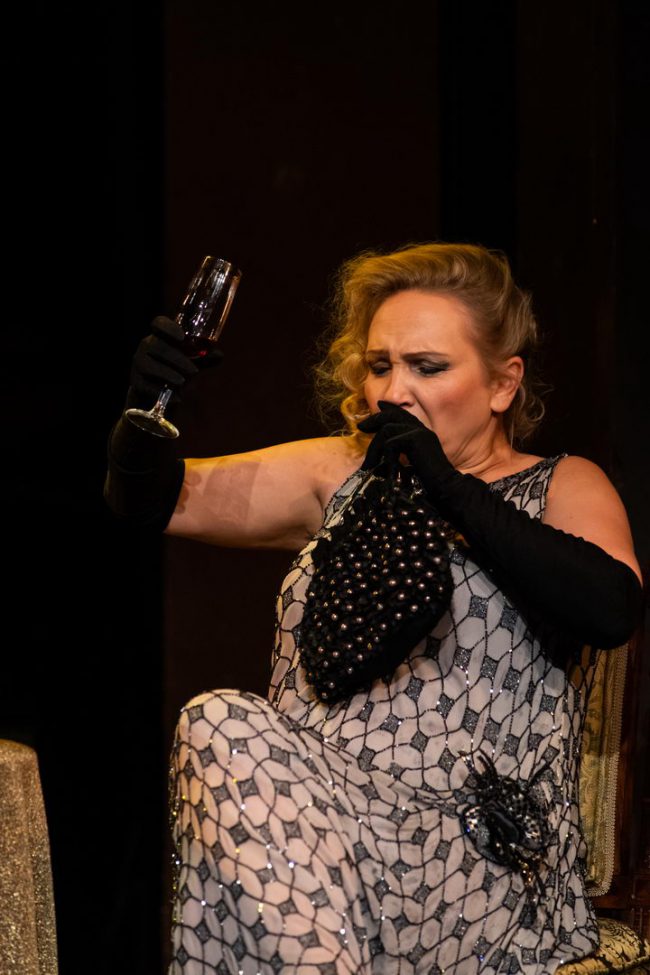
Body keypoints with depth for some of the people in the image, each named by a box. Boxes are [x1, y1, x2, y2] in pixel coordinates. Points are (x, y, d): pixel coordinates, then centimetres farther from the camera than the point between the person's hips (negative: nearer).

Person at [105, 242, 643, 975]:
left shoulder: (562, 489, 10)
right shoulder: (337, 474, 18)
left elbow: (611, 610, -12)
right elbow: (159, 502, 12)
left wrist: (452, 491, -12)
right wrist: (146, 411, -11)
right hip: (306, 819, 4)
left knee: (223, 730, -27)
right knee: (218, 724, -28)